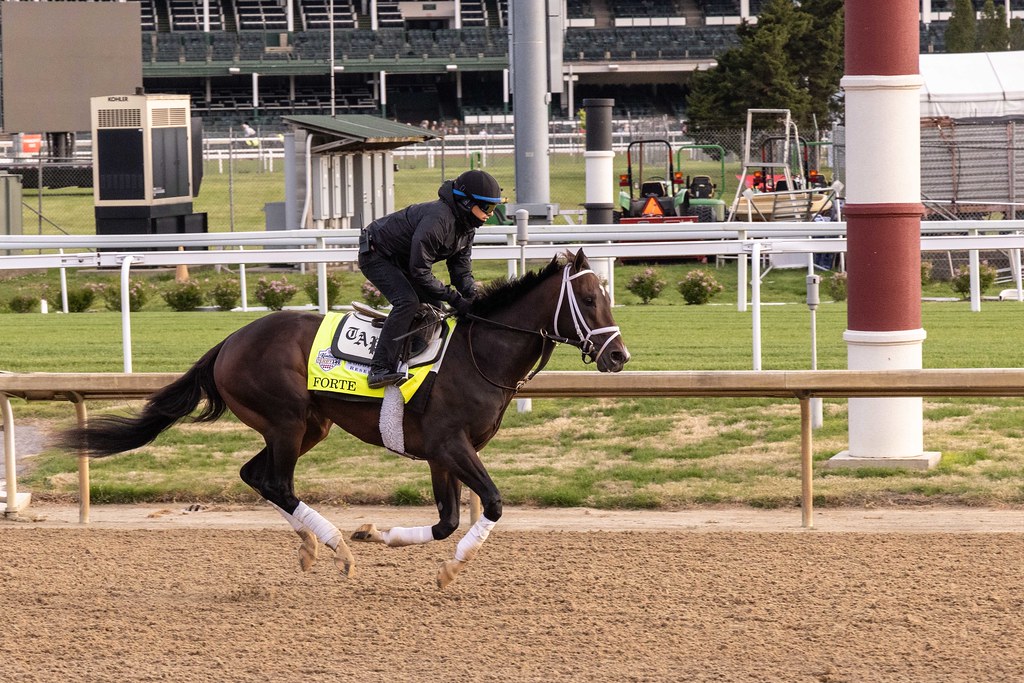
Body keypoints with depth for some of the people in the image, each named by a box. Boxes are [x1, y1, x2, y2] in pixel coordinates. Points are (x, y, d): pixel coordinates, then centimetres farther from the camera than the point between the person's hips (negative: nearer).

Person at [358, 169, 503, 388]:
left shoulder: (467, 227, -2)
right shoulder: (437, 219, -34)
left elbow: (462, 272, 1)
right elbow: (420, 272, -33)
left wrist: (476, 299, -19)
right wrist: (455, 299, -30)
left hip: (401, 261, 10)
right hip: (376, 256, -10)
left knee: (434, 306, 7)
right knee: (407, 301, -28)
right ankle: (380, 369, -33)